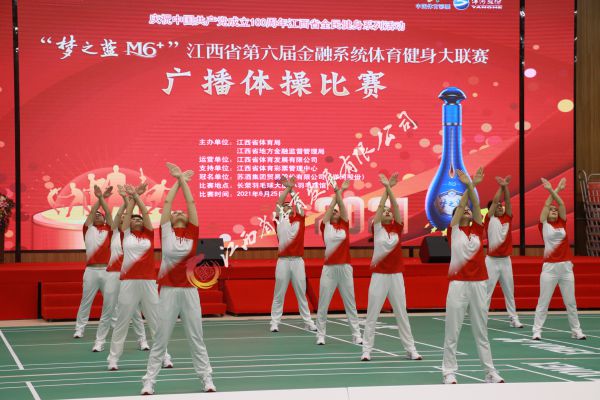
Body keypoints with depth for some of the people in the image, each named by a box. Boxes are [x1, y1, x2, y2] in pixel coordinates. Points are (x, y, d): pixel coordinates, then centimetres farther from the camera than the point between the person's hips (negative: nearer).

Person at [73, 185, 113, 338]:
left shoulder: (108, 230, 11)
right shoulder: (88, 229, 11)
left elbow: (108, 213, 2)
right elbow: (91, 211, 3)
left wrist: (102, 198, -1)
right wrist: (99, 198, 3)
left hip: (107, 270, 0)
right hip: (91, 270, 0)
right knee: (85, 301, 4)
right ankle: (79, 328, 7)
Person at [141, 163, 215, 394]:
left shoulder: (193, 232, 7)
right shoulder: (166, 232, 5)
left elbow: (191, 202, 6)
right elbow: (167, 202, 4)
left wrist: (183, 179, 11)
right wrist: (177, 180, 11)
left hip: (190, 291, 1)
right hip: (169, 291, -1)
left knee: (196, 338, 8)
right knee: (160, 339, 2)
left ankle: (207, 379, 14)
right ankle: (148, 382, 6)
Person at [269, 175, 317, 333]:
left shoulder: (299, 220, 12)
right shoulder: (279, 221, 7)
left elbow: (300, 205, 7)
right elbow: (278, 203, 1)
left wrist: (292, 189, 9)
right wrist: (288, 188, -1)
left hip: (298, 261, 2)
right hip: (283, 261, -2)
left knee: (301, 293, 7)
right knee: (279, 294, 2)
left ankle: (308, 322, 11)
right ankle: (275, 323, 5)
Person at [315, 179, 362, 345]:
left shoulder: (345, 225, 10)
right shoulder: (325, 226, 6)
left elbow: (342, 207, 1)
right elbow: (330, 207, -1)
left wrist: (340, 193, -3)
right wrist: (336, 193, 2)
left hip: (345, 268, 2)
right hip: (329, 269, -2)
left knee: (350, 303, 5)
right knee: (323, 304, 1)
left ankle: (356, 335, 7)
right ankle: (320, 335, 8)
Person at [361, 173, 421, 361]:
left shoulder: (398, 228, 6)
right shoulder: (377, 228, 1)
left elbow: (396, 206, -4)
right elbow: (380, 206, -8)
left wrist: (390, 188, -9)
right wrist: (386, 187, -8)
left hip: (396, 275, 2)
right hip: (379, 275, -2)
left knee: (402, 314, 8)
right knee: (372, 314, 0)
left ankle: (411, 349, 12)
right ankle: (366, 350, 6)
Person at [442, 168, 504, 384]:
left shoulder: (478, 230, 11)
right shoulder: (453, 230, 5)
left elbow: (476, 206, -1)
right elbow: (460, 206, -6)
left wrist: (471, 186, -13)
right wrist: (469, 185, -12)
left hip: (478, 284, 3)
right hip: (458, 284, -3)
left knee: (481, 332, 10)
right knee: (452, 332, 0)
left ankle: (490, 372, 13)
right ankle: (449, 372, 6)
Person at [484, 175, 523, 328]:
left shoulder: (508, 218, 9)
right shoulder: (489, 220, -1)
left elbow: (508, 201, -2)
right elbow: (494, 201, -10)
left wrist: (506, 187, -14)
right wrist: (501, 186, -10)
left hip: (506, 260, 4)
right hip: (492, 260, -4)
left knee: (509, 291, 9)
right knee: (487, 291, -3)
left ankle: (514, 318, 13)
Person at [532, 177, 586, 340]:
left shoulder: (562, 223, 10)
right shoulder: (544, 224, 3)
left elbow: (561, 204, 1)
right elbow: (546, 204, -2)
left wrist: (553, 190, -6)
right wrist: (554, 190, 1)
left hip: (566, 266, 3)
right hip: (550, 267, -3)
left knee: (571, 302, 8)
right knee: (543, 302, -1)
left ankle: (576, 330, 15)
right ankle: (537, 331, 2)